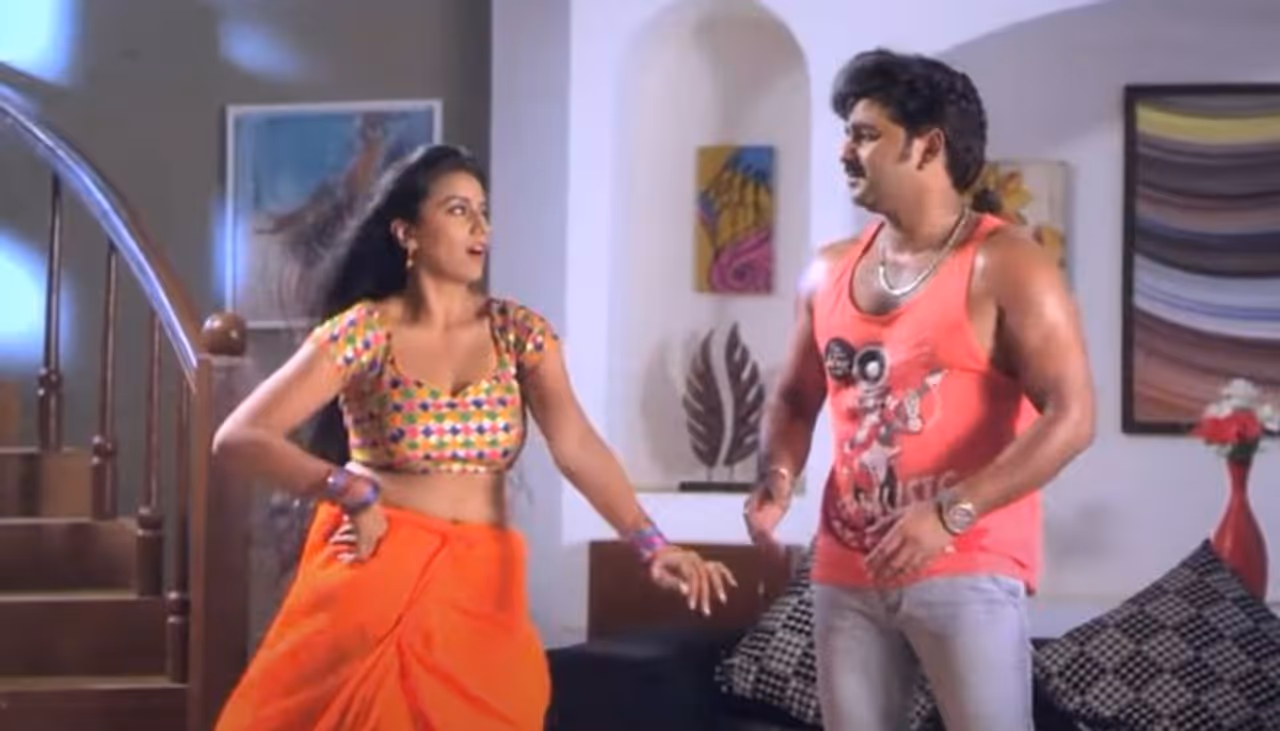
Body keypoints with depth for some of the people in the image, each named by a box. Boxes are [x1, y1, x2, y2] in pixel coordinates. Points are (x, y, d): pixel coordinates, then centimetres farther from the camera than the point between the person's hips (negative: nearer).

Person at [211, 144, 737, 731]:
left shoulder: (518, 331, 3)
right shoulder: (363, 330, -6)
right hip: (376, 576, -3)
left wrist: (650, 544, -27)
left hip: (482, 585, 3)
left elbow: (576, 446, -11)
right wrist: (347, 490, -25)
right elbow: (237, 440, -12)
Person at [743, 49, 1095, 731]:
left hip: (967, 568, -6)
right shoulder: (829, 272, 11)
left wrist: (950, 513, -23)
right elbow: (794, 399, 21)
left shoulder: (1006, 266, -8)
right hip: (847, 571, 6)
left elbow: (1071, 416, -15)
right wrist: (776, 477, -1)